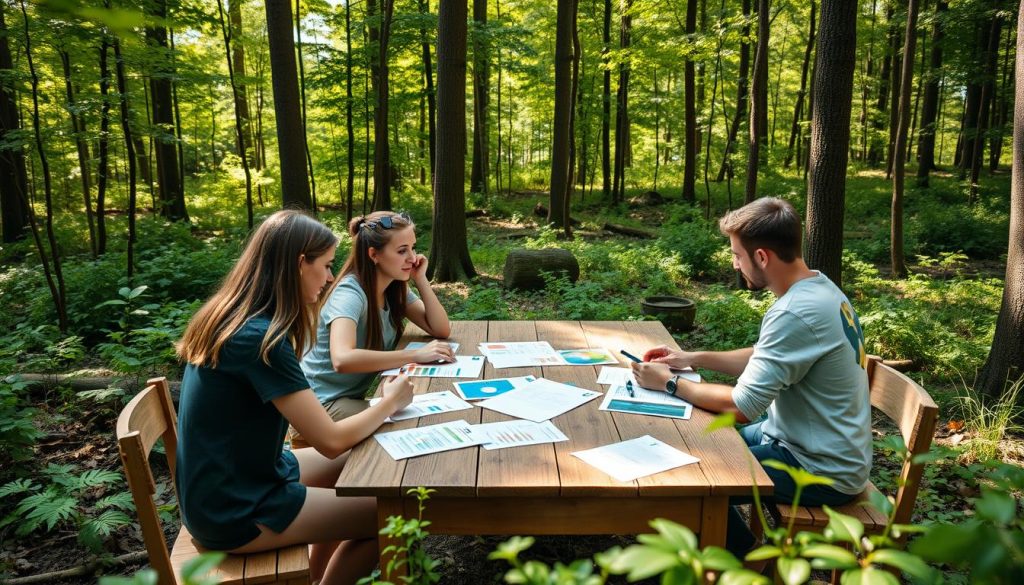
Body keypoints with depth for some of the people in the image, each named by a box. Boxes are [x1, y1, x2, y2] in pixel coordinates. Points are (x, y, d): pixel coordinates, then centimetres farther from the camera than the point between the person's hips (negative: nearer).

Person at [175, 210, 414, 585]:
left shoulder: (228, 317, 1)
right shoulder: (260, 338, -27)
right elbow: (331, 441, -23)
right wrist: (391, 402, -9)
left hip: (228, 482, 9)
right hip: (234, 511, -9)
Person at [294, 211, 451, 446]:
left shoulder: (396, 288, 0)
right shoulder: (350, 294, -25)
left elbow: (441, 330, -2)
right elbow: (342, 360, -43)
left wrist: (420, 279, -11)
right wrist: (415, 354, -41)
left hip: (356, 394, 8)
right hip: (322, 402, -8)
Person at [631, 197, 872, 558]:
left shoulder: (796, 313, -30)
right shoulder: (817, 286, 1)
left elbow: (741, 407, -27)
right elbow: (763, 360, 13)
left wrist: (669, 384, -15)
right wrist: (693, 359, 5)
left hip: (823, 472, -9)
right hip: (817, 444, 9)